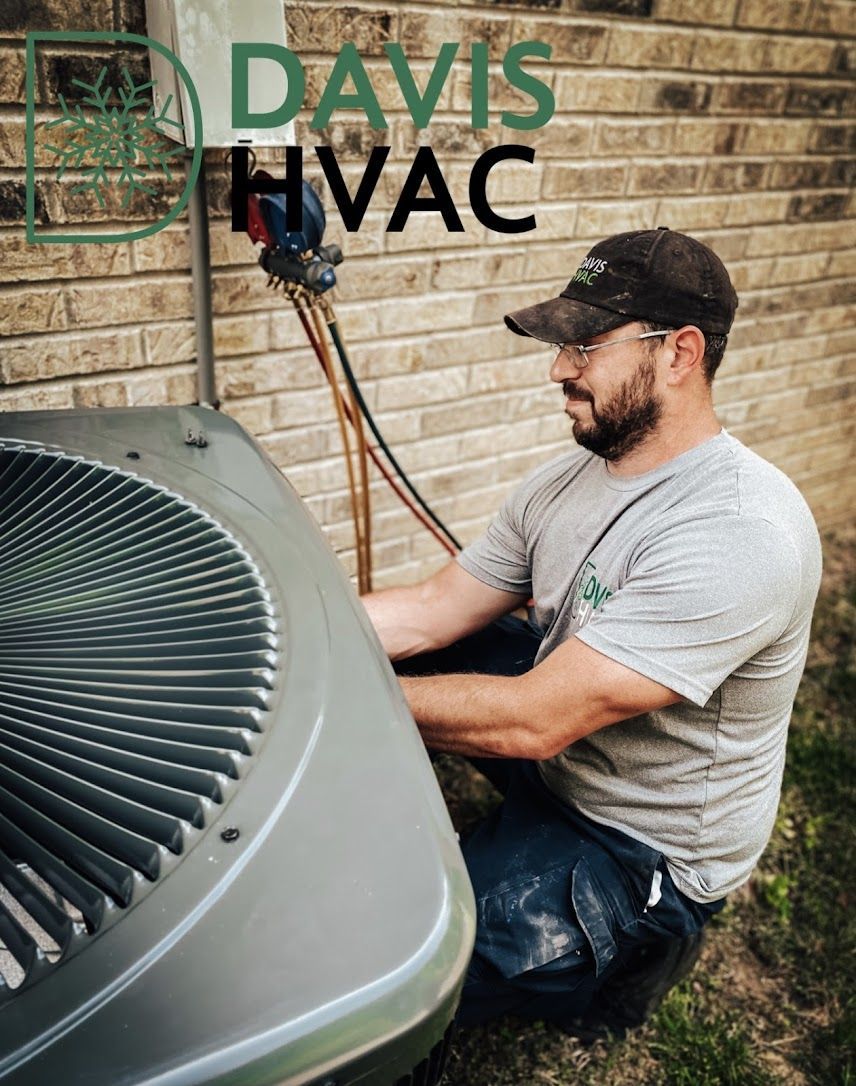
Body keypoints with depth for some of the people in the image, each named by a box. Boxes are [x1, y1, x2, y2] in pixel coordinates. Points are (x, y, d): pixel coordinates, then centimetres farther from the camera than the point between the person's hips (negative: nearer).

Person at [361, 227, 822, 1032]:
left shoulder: (740, 535, -32)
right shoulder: (568, 479, -3)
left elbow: (535, 719, -33)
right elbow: (433, 610, -1)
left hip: (646, 855, -8)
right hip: (557, 757, 8)